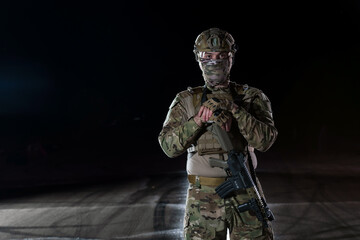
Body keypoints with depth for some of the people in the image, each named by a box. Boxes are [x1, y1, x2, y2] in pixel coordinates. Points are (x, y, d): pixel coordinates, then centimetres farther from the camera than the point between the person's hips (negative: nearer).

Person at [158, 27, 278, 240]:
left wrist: (232, 108, -21)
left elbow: (265, 140, -11)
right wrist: (199, 120, -18)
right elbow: (169, 147, -5)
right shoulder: (186, 100, 5)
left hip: (245, 193, 0)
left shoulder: (252, 97, 4)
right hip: (203, 199, 0)